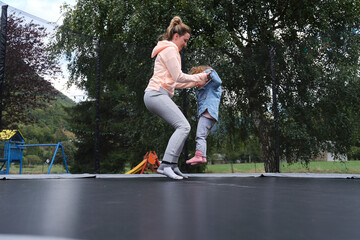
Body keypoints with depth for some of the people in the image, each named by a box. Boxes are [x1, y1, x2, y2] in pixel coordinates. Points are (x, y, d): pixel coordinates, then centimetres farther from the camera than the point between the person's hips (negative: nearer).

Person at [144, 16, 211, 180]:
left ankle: (172, 166, 4)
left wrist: (194, 83, 20)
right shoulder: (169, 49, -3)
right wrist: (200, 76, 2)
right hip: (156, 94, -10)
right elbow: (179, 77, -10)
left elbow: (174, 82, 26)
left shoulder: (170, 50, 28)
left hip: (157, 95, 10)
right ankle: (165, 164, -27)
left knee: (183, 127, 7)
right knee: (183, 126, -21)